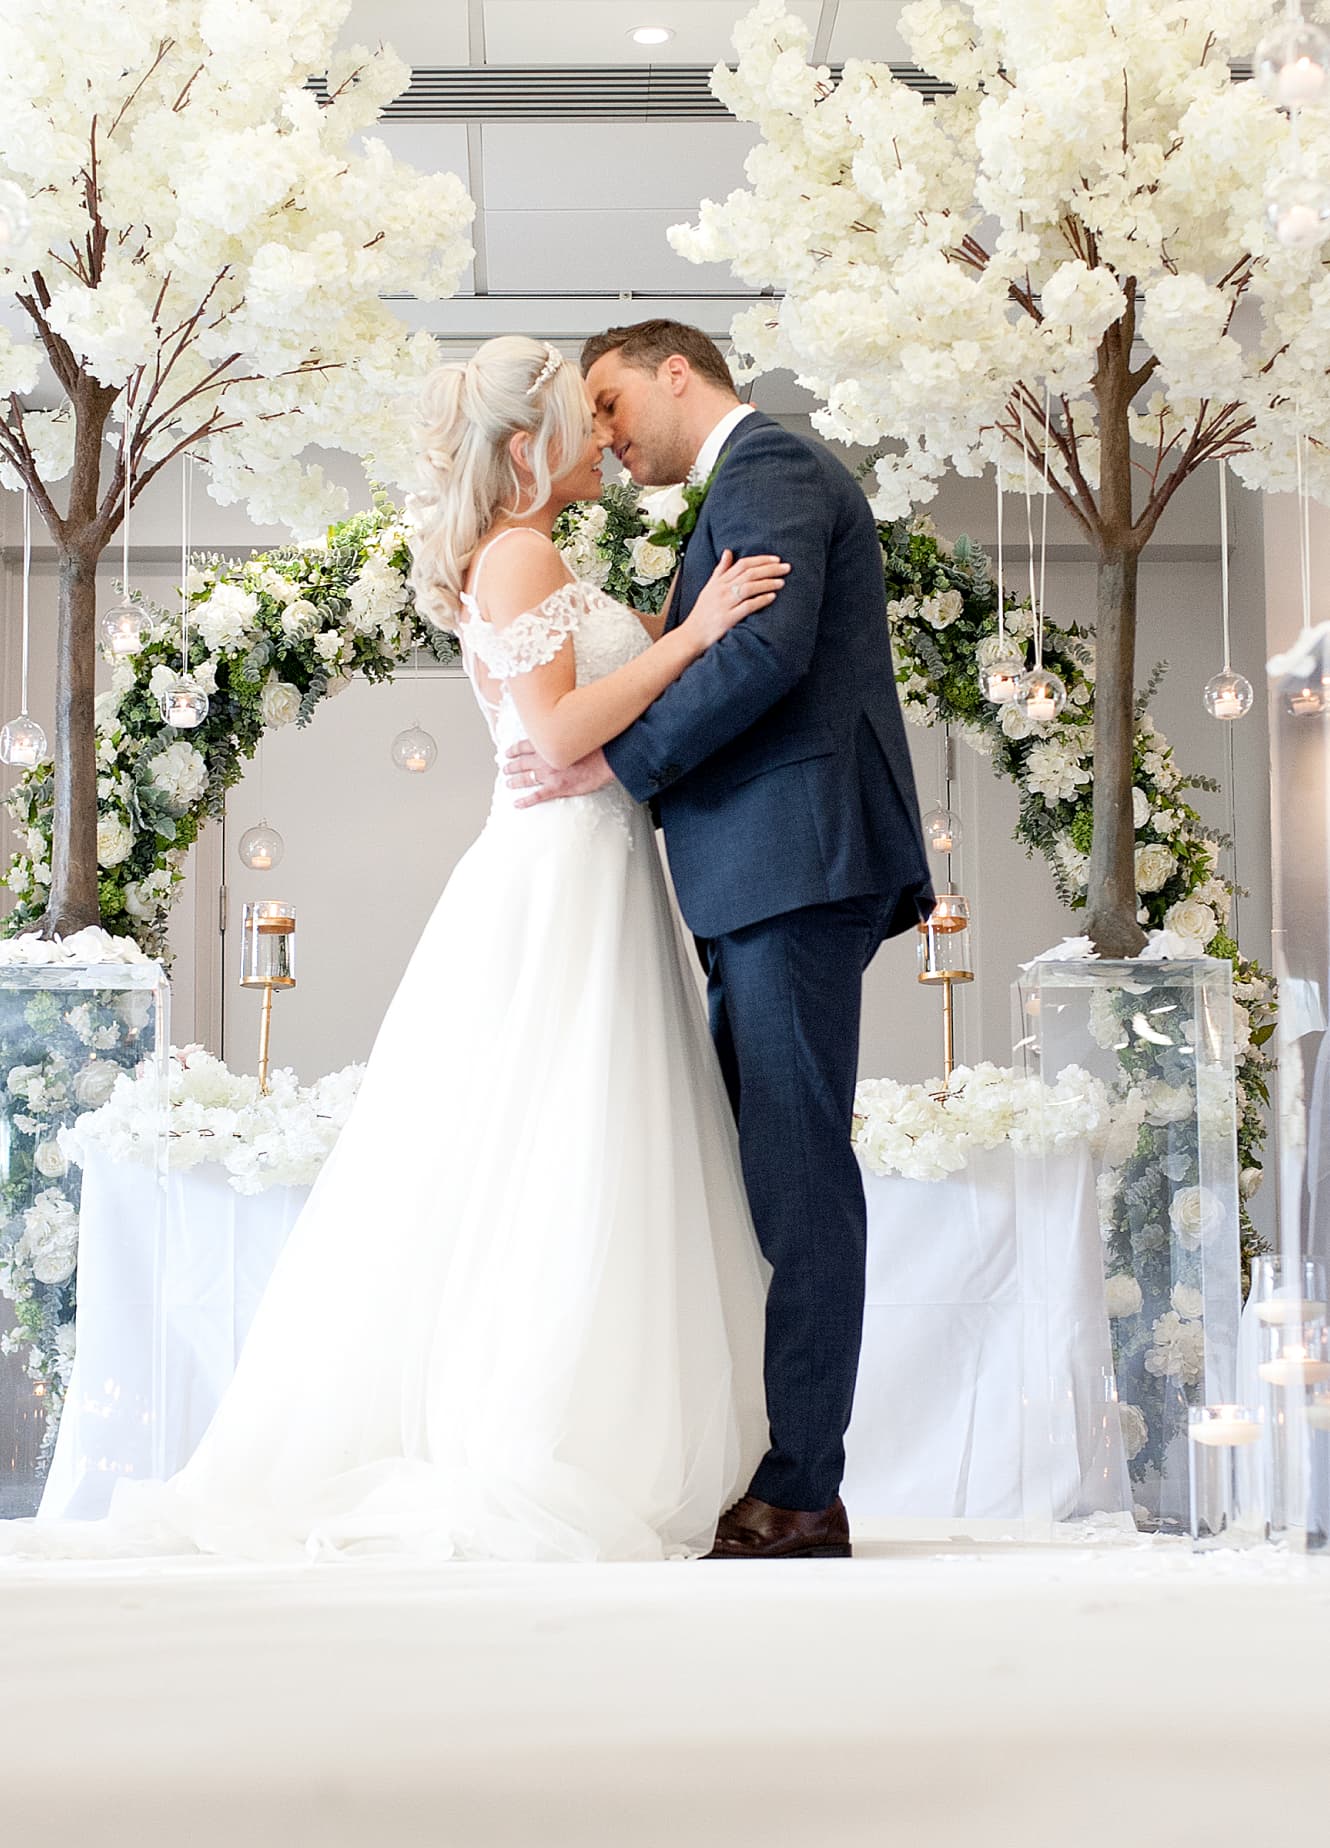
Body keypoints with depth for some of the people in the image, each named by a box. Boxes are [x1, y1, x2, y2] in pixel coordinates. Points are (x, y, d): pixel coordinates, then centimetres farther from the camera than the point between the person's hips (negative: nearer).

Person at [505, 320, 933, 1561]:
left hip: (796, 866, -10)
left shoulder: (767, 466, -4)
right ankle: (753, 1466, 12)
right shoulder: (756, 480, 26)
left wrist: (617, 761, -13)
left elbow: (765, 651, -19)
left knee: (796, 1174, -9)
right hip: (775, 877, 10)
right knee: (754, 1168, 9)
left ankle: (800, 1494, -7)